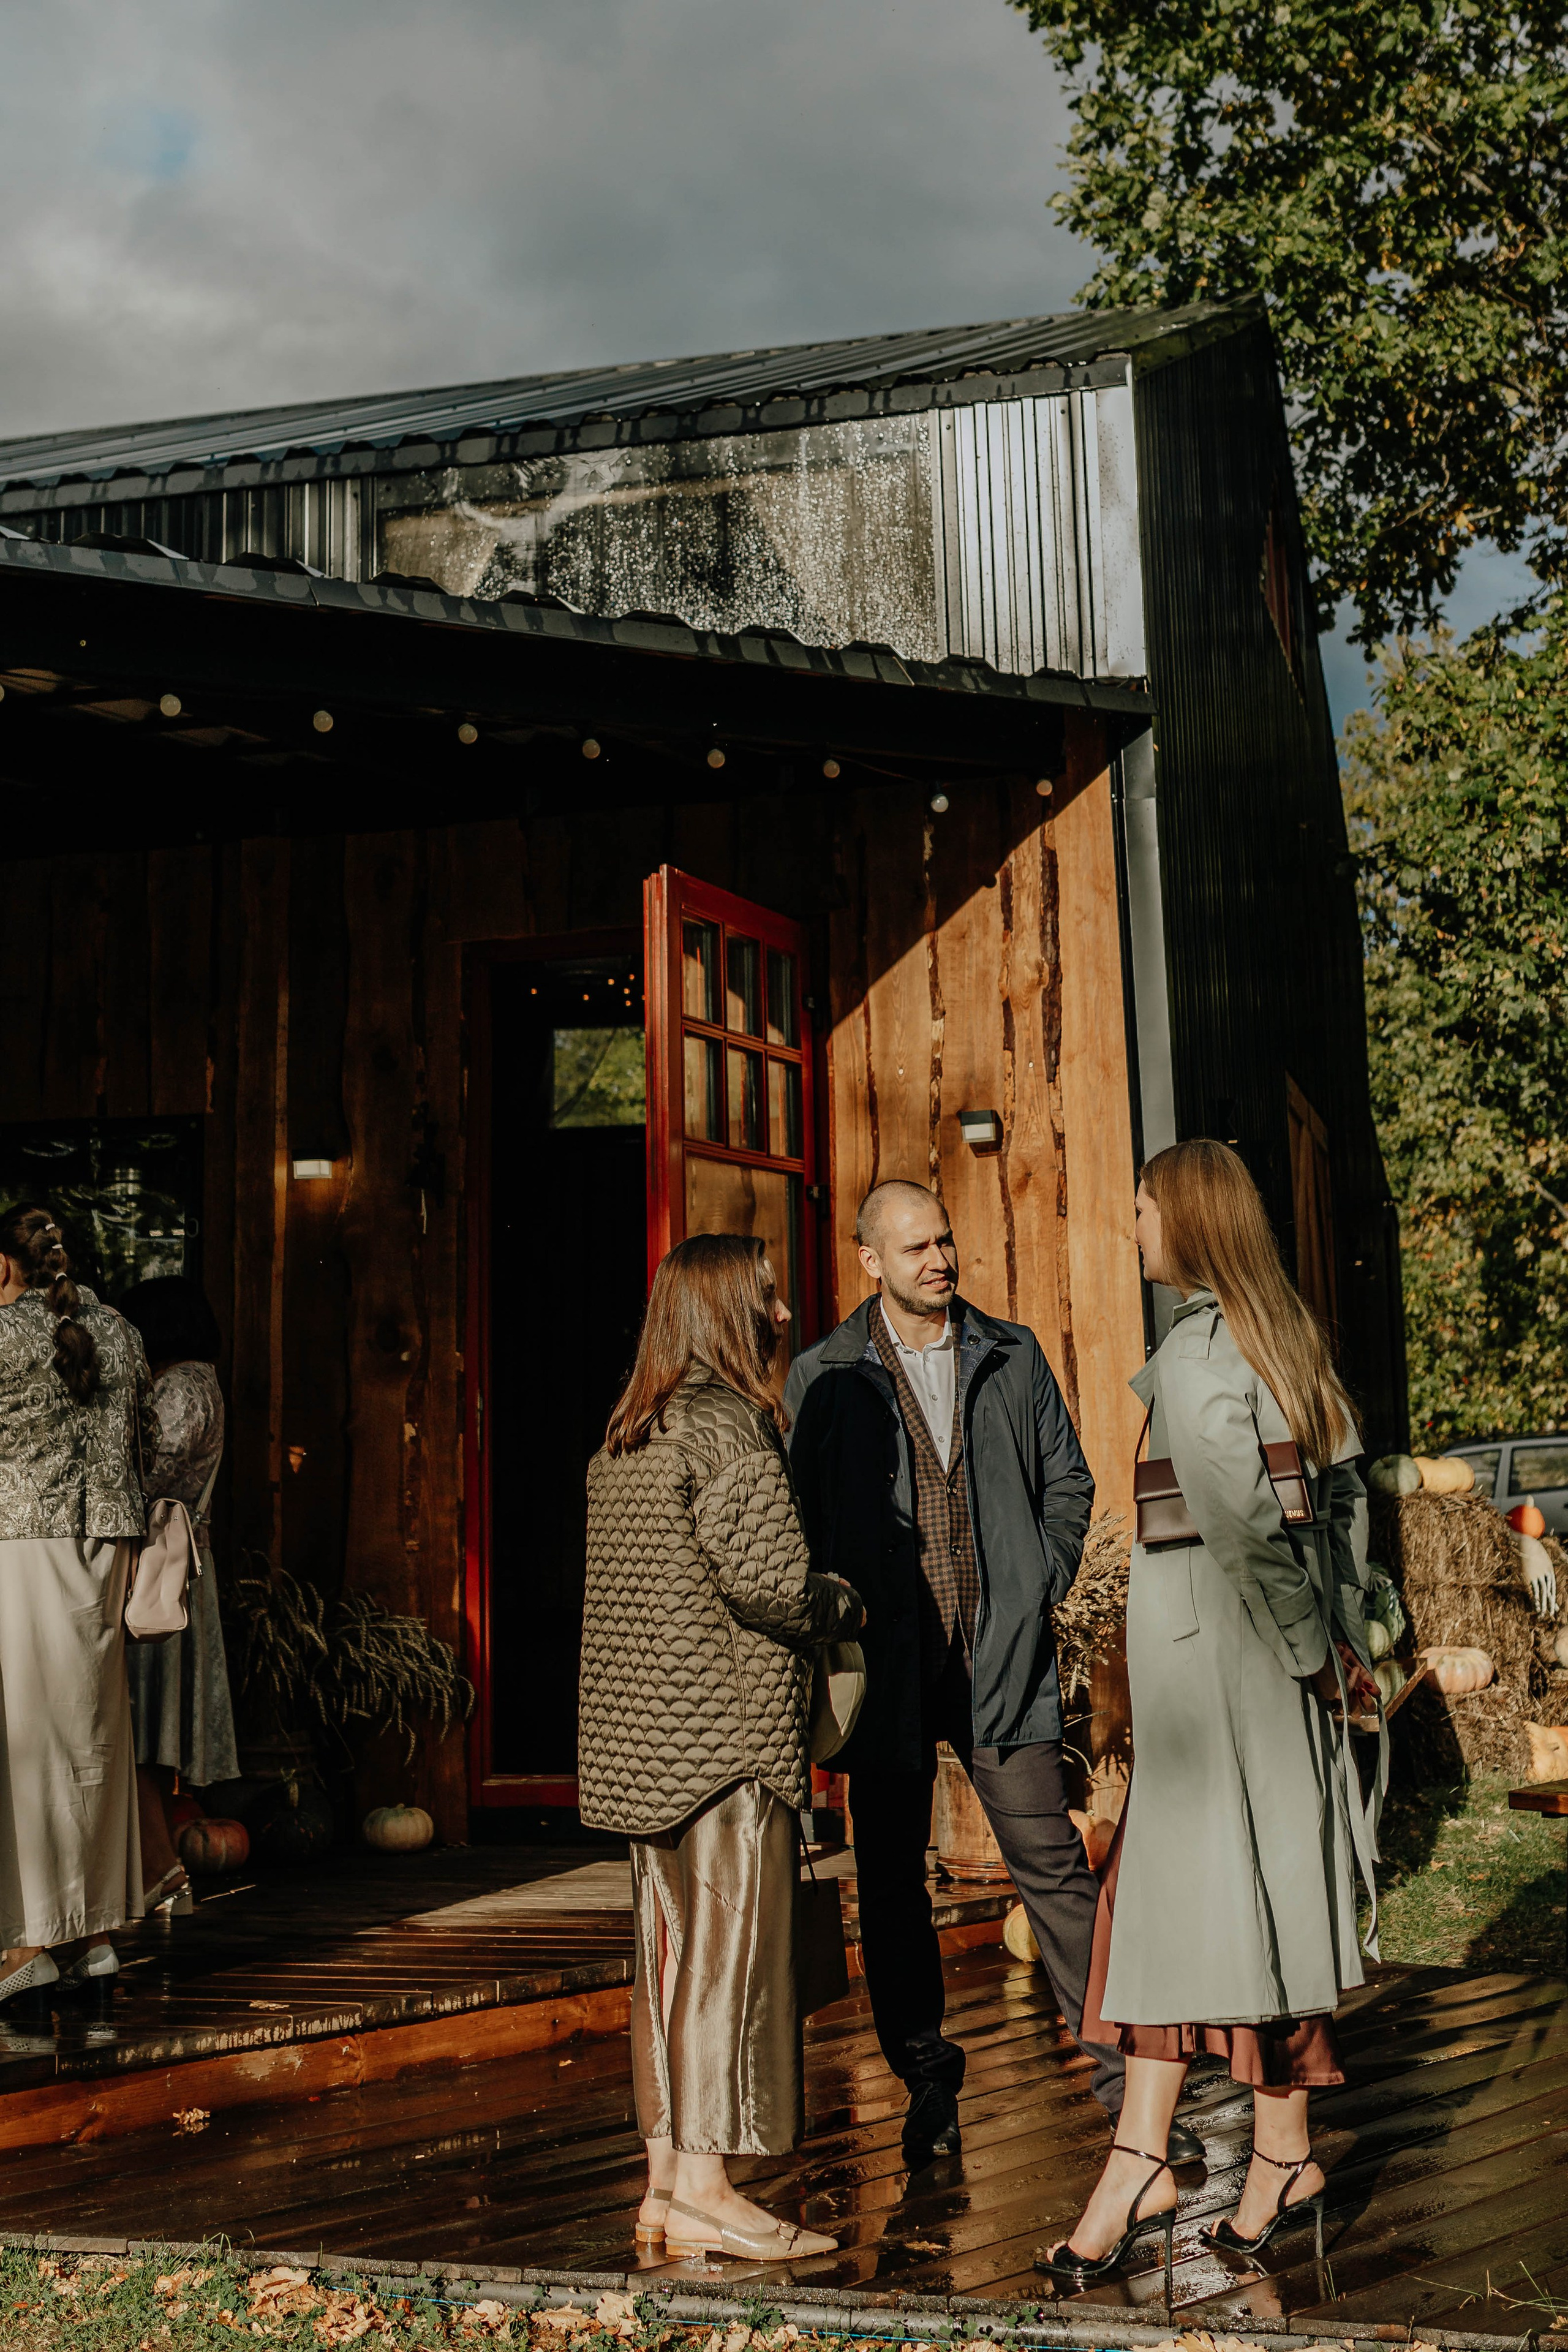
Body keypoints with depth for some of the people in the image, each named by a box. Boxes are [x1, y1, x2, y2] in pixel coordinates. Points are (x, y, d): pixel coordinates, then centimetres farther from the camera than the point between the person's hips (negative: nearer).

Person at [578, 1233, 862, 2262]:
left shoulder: (628, 1435, 15)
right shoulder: (726, 1419, -13)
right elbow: (767, 1579, -20)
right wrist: (844, 1605, -1)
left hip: (642, 1731, 9)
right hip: (726, 1725, -9)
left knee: (671, 1946, 13)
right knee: (731, 1945, -1)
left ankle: (666, 2180, 21)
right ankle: (705, 2187, 4)